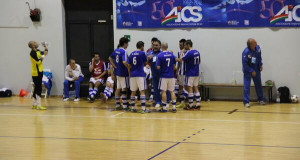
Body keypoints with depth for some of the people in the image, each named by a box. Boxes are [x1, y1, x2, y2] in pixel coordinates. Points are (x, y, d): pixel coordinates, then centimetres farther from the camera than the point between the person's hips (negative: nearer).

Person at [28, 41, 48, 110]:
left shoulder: (37, 51, 9)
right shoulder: (33, 53, -16)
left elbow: (45, 52, 21)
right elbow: (38, 62, -21)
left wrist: (45, 47, 6)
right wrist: (44, 56, -15)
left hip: (39, 72, 9)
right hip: (36, 73, -9)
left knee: (37, 88, 14)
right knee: (38, 89, -9)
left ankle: (34, 104, 22)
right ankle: (38, 105, -9)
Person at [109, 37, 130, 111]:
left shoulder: (116, 50, 7)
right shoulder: (124, 51, -18)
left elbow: (110, 58, 18)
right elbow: (124, 62, -30)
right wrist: (129, 68, -16)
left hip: (118, 72, 8)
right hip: (123, 73, -8)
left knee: (118, 89, 12)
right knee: (124, 89, -2)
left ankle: (117, 105, 17)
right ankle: (125, 106, 1)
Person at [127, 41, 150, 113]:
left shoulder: (131, 54, 10)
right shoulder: (142, 53, -6)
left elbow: (129, 66, 11)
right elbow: (145, 62, 6)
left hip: (133, 75, 6)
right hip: (140, 74, -6)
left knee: (133, 91, 11)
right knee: (142, 91, -6)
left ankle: (133, 107, 14)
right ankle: (143, 108, -12)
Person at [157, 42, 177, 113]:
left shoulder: (160, 56, -10)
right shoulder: (172, 55, 2)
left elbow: (158, 67, -12)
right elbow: (174, 66, 9)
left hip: (164, 76, -3)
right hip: (171, 76, 3)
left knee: (163, 91, 3)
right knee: (172, 91, 8)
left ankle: (164, 107, 4)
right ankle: (174, 107, 4)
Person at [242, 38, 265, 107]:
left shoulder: (257, 48, -12)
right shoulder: (246, 52, -29)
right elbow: (244, 64, -22)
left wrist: (260, 65, 4)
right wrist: (251, 71, -18)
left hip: (256, 69, 6)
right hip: (248, 70, -6)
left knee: (258, 84, 13)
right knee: (246, 86, -6)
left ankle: (261, 100, 25)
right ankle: (246, 102, -2)